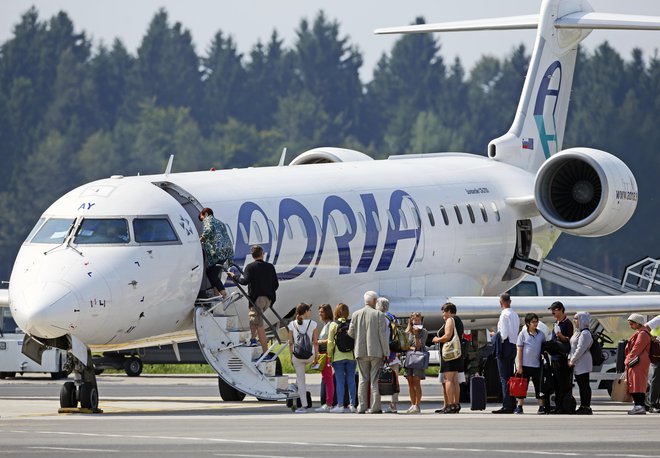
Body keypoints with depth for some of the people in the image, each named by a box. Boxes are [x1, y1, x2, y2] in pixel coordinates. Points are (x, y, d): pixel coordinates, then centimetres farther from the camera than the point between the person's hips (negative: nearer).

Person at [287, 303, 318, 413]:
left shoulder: (292, 325, -2)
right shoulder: (312, 324, -5)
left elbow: (291, 343, 0)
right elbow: (315, 342, -3)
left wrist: (291, 356, 9)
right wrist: (316, 356, 6)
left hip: (297, 355, 0)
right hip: (310, 355, 0)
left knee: (301, 380, 6)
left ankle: (303, 406, 5)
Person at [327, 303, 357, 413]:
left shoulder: (334, 324, -5)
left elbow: (330, 342, -3)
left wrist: (329, 355, 6)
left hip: (338, 356, -2)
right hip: (351, 356, 2)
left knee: (340, 381, 0)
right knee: (351, 381, 7)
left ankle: (340, 405, -2)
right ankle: (352, 405, 7)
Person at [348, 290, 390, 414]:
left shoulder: (356, 315, 2)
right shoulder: (379, 315, -8)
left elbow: (350, 333, 4)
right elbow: (383, 335, -9)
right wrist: (386, 352, -3)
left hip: (361, 352, 3)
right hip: (376, 352, -3)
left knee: (363, 380, 8)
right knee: (375, 380, 1)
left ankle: (362, 407, 5)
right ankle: (375, 407, -2)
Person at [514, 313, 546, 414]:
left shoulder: (541, 334, 7)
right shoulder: (523, 334, -2)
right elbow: (519, 351, -3)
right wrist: (519, 366, -8)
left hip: (537, 365, 2)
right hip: (525, 364, -2)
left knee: (539, 386, 3)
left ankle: (542, 406, 6)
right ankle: (519, 407, 6)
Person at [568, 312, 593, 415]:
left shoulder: (585, 333, -15)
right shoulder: (578, 332, 17)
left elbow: (580, 349, -20)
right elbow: (572, 347, 20)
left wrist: (572, 360, -14)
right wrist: (569, 359, 10)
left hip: (583, 364, -10)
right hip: (577, 364, 10)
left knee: (585, 386, -7)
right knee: (581, 386, 12)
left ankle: (587, 407, -5)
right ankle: (583, 407, 17)